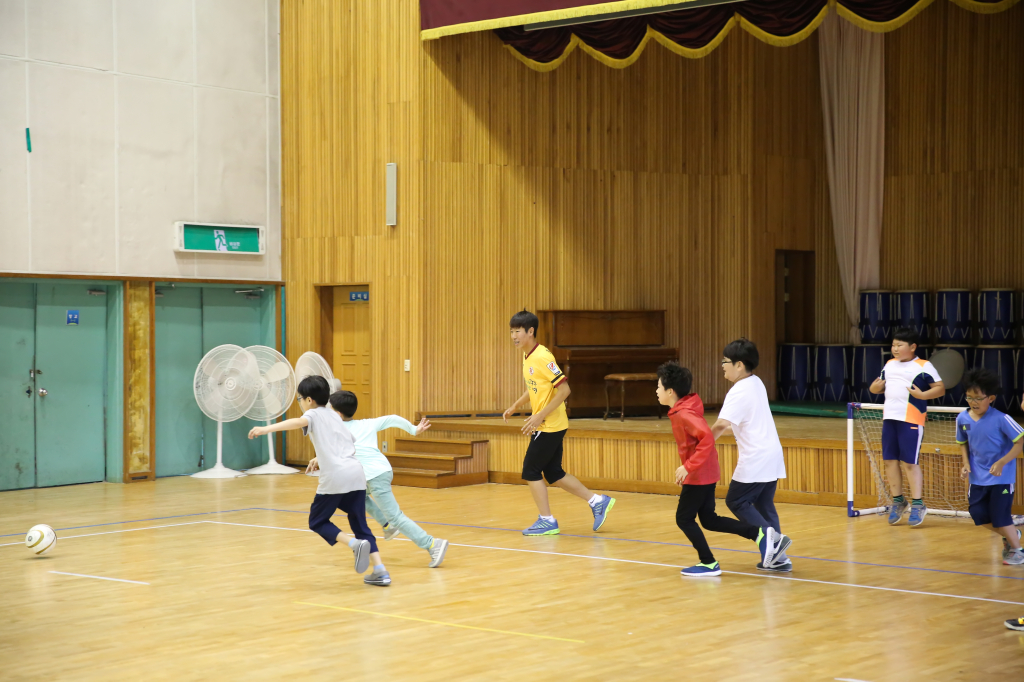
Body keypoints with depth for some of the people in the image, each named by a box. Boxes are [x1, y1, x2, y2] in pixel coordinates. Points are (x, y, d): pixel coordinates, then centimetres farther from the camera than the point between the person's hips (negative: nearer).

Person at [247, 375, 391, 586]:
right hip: (356, 474, 7)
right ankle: (380, 571, 1)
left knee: (318, 522, 10)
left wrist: (266, 429, -30)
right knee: (360, 524, 14)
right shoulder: (334, 417, 28)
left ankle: (355, 544, -14)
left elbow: (298, 422, -20)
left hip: (335, 476, -7)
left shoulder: (314, 414, 5)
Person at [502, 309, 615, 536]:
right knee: (553, 474, 13)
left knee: (531, 472, -2)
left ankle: (547, 521, 6)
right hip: (547, 425, 9)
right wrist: (514, 408, 19)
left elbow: (564, 390, -22)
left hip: (550, 426, -9)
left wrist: (540, 416, -23)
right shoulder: (528, 357, 10)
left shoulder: (542, 357, -18)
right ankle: (598, 501, 19)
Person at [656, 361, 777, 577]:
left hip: (698, 475, -10)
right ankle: (759, 534, 10)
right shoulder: (685, 408, 9)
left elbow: (707, 438, -32)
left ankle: (708, 564, 8)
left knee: (684, 519, 2)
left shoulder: (683, 414, -21)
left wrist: (688, 466, -31)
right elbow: (703, 435, 20)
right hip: (707, 472, 10)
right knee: (709, 520, 14)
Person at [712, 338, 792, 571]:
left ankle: (770, 536, -13)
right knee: (764, 505, 12)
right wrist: (725, 430, 17)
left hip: (755, 460, -9)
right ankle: (776, 558, 9)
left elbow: (721, 424, -27)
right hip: (772, 455, 9)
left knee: (736, 501, 2)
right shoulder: (756, 383, 12)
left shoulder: (739, 392, -17)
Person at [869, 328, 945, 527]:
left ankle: (917, 504, 2)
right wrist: (875, 387, 3)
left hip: (911, 420, -6)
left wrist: (923, 395, -23)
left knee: (911, 462, -6)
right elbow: (879, 386, 26)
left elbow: (940, 389, -7)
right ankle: (897, 501, 21)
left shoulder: (924, 367, -3)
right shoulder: (889, 365, 15)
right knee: (890, 460, 8)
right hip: (889, 418, 6)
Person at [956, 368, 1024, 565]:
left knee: (999, 516, -4)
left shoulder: (1001, 419, -20)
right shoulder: (962, 419, -5)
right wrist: (966, 464, -3)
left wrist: (1002, 462, -26)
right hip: (977, 477, 5)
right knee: (978, 514, 5)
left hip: (1001, 477, -5)